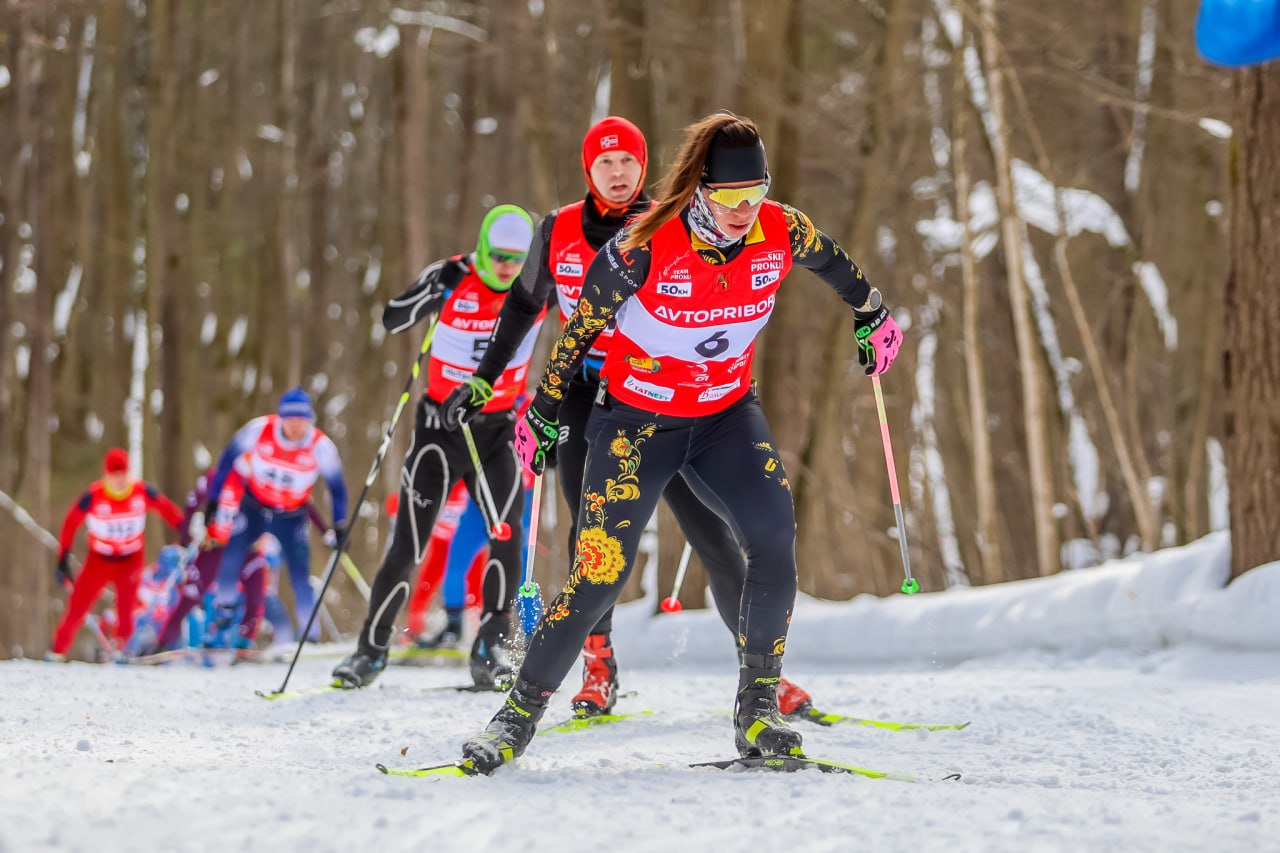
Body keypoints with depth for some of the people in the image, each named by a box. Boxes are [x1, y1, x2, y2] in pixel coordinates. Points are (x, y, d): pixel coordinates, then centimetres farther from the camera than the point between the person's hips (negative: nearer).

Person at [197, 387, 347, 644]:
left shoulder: (320, 446, -22)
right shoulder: (259, 430, -22)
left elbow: (336, 485, -7)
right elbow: (228, 459, -8)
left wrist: (339, 527, -8)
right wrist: (212, 501, -3)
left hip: (292, 517, 0)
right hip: (254, 505, 1)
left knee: (301, 574, -7)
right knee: (232, 552, -17)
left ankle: (311, 636, 4)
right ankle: (224, 607, 6)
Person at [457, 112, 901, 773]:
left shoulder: (783, 233, -16)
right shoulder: (646, 248, -26)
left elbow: (832, 262, 9)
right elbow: (579, 331, -10)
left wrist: (873, 316, 25)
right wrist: (543, 415, -2)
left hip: (727, 414, 3)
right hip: (637, 417, -3)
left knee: (774, 539, -20)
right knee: (601, 571, -11)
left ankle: (758, 712, -7)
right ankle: (520, 714, 6)